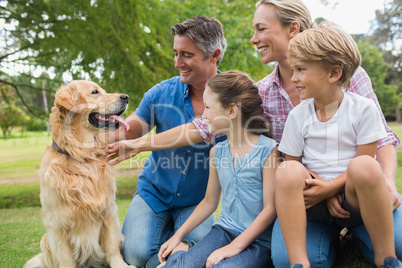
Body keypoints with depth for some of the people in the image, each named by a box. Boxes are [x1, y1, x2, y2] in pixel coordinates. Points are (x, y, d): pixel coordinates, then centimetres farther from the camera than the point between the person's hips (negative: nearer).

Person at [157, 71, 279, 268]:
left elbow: (270, 208, -14)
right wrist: (178, 235, 12)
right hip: (224, 230, 4)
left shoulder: (267, 150, -12)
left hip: (258, 240, -4)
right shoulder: (217, 152, 7)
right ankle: (179, 250, 4)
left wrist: (235, 246, -19)